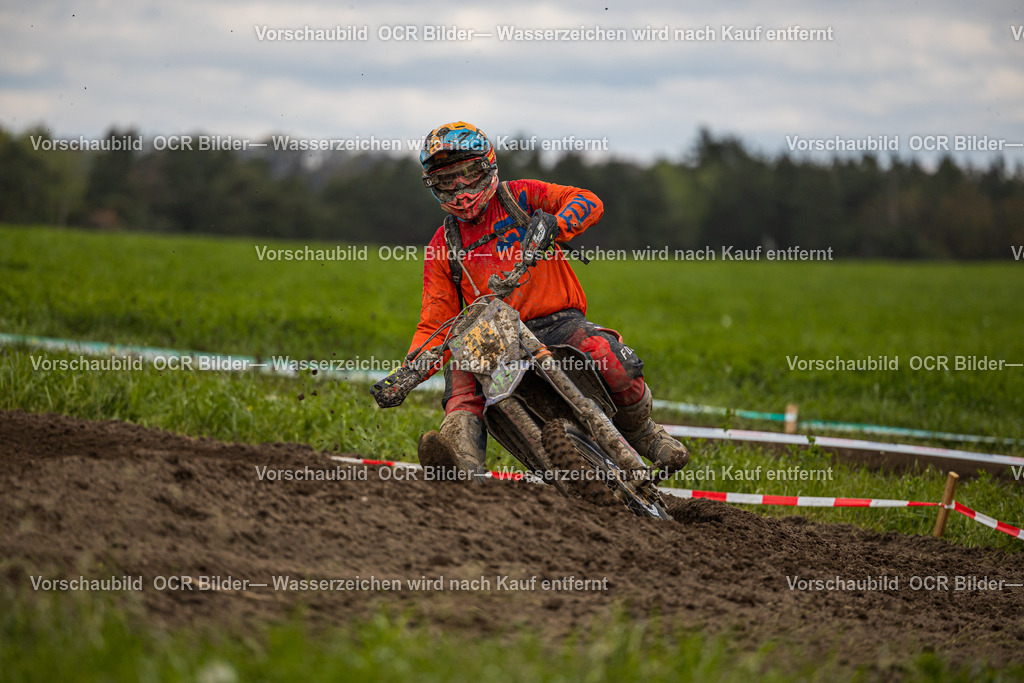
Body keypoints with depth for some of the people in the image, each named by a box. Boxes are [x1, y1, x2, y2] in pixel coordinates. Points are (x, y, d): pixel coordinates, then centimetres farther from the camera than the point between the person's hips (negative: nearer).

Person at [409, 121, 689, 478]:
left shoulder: (519, 197, 7)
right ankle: (465, 459, -55)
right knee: (460, 374, -30)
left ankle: (642, 432, 2)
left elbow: (588, 202, -7)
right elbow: (435, 323, 9)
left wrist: (555, 225, -29)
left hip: (558, 322, -2)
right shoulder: (443, 247, 13)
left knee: (618, 365, -28)